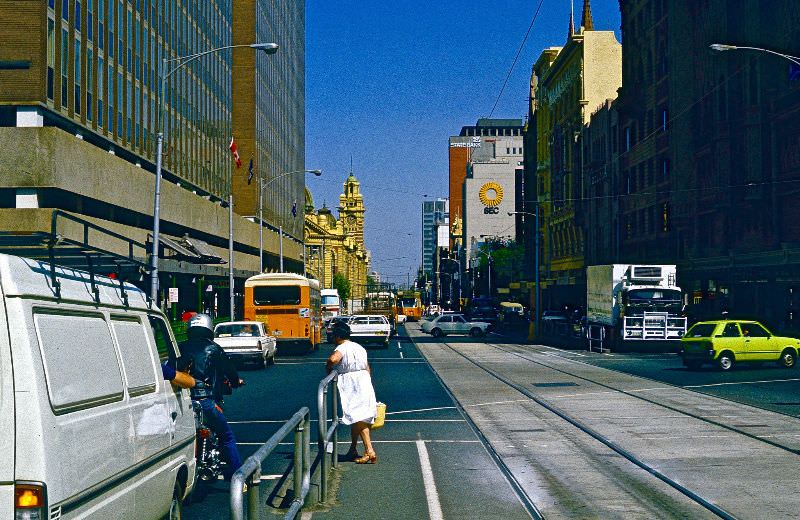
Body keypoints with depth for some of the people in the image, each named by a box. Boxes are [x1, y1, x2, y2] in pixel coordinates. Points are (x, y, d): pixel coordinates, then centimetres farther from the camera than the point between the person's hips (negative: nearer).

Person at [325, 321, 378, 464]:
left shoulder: (342, 348, -11)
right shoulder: (359, 347, 16)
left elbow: (333, 359, -31)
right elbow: (367, 368, 21)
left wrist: (328, 369, -13)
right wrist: (368, 380, 29)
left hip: (351, 386, -8)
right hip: (364, 383, 8)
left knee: (358, 419, -10)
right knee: (356, 419, 16)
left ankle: (370, 451, -18)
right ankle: (353, 450, 24)